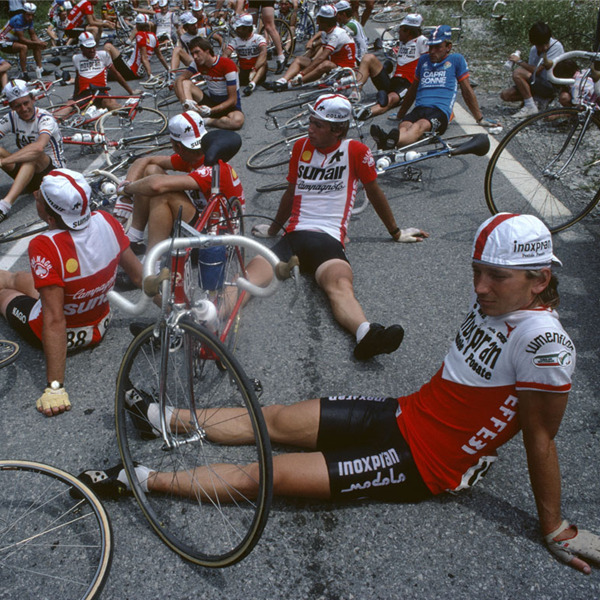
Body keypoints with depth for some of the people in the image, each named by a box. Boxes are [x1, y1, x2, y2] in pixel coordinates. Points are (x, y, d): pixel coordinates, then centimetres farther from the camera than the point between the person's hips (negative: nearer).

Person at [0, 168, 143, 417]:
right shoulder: (106, 222, -19)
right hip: (100, 324, 6)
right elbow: (139, 274, -10)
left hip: (67, 335, -5)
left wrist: (55, 387, -33)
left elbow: (55, 321, -36)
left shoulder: (45, 247, -36)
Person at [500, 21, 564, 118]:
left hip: (552, 87, -7)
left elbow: (537, 70, -19)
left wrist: (519, 61, -9)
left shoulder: (556, 46, -15)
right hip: (538, 85, 7)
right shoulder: (533, 49, 7)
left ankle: (530, 107, -16)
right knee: (505, 94, -7)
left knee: (517, 73, -25)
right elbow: (531, 71, 5)